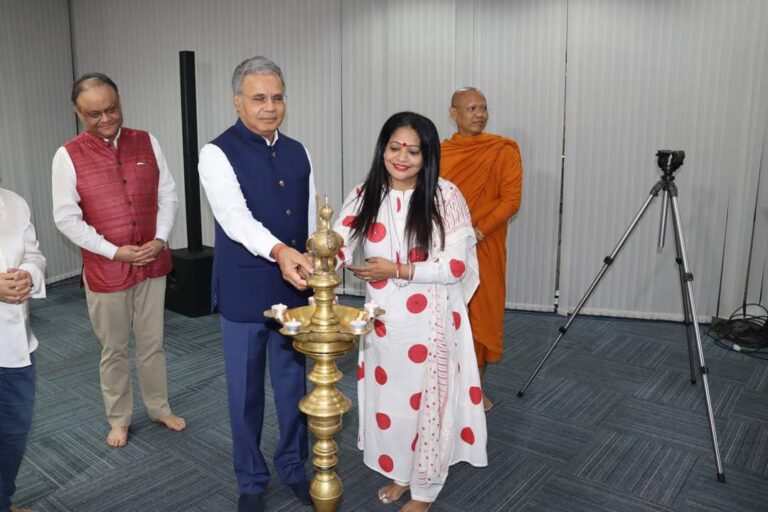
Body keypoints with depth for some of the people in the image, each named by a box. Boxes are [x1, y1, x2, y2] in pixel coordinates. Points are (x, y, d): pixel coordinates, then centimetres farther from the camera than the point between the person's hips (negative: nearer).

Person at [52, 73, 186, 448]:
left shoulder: (146, 143, 1)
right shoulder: (68, 156, -7)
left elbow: (167, 195, 4)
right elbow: (67, 218, -8)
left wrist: (161, 238, -10)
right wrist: (115, 251, -15)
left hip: (153, 263, 2)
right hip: (105, 268, -2)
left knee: (152, 343, 15)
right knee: (114, 349, 13)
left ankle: (160, 408, 32)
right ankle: (118, 419, 31)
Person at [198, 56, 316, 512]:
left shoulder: (297, 152, 6)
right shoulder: (218, 153, -10)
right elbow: (236, 218, -26)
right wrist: (279, 252, -43)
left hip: (295, 289, 4)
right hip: (244, 294, -4)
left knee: (294, 383, 16)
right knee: (246, 391, 10)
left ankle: (293, 466, 38)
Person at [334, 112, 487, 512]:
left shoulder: (445, 196, -10)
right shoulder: (365, 196, 0)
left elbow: (455, 266, -13)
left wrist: (397, 271, -18)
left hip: (430, 321, -3)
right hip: (382, 320, 4)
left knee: (427, 402, 9)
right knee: (386, 397, 17)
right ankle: (400, 473, 42)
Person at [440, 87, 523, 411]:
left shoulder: (504, 150, -1)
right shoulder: (439, 153, 6)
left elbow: (511, 199, -8)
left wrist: (478, 231, -19)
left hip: (484, 248, -2)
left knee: (482, 315, 5)